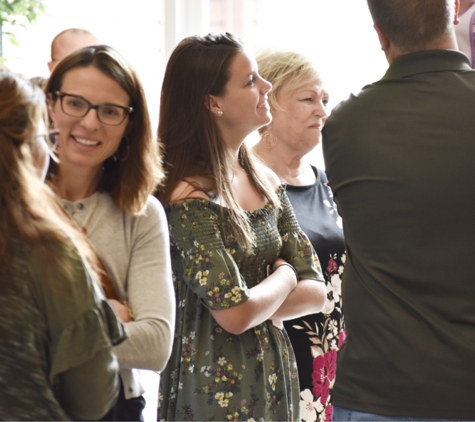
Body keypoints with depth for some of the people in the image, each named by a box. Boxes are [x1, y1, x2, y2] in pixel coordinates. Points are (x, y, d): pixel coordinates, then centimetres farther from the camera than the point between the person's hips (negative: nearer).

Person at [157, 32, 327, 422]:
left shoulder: (266, 181, 5)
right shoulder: (189, 195, -18)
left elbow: (316, 292, 4)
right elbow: (234, 313, -22)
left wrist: (254, 305, -13)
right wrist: (283, 275, -4)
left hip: (274, 375, 7)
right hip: (216, 388, -7)